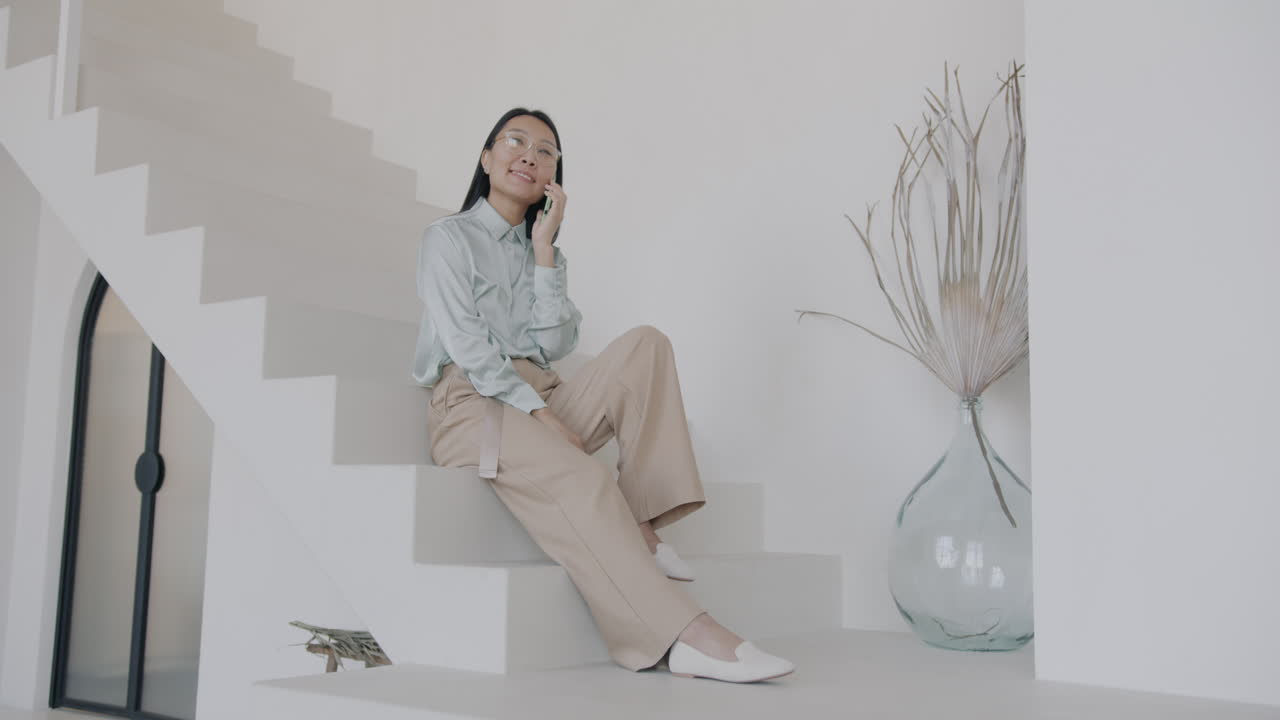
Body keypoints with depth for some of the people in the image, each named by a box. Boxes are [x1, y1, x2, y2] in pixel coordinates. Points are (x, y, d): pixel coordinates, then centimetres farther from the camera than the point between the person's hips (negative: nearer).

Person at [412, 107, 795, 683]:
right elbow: (465, 345, -10)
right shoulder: (448, 237, 5)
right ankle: (686, 638, -42)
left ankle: (642, 526, -26)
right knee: (582, 480, -35)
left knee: (645, 343, -16)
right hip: (472, 406, -6)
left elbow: (554, 346, 4)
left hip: (541, 404, 6)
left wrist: (545, 251, 1)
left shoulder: (543, 251, 22)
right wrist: (541, 413, -20)